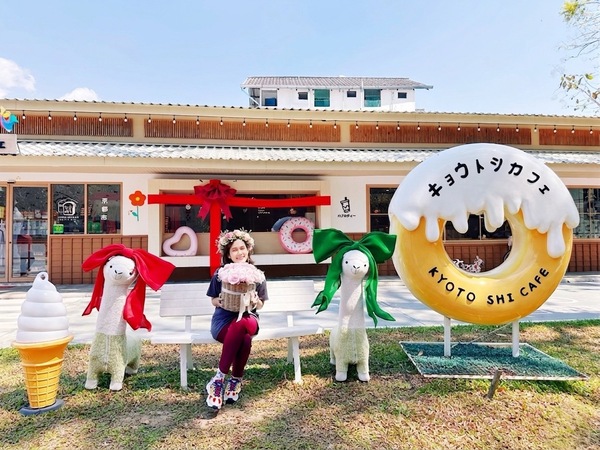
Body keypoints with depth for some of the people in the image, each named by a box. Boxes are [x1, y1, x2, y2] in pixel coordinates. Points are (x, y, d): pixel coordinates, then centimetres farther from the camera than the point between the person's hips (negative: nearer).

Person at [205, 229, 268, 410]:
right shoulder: (220, 274, 0)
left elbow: (260, 305, 8)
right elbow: (213, 300, 11)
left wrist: (255, 302, -15)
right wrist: (218, 302, -13)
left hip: (247, 319, 1)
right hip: (223, 319, -1)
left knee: (239, 325, -38)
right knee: (245, 340, -36)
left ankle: (219, 378, -20)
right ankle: (236, 380, -13)